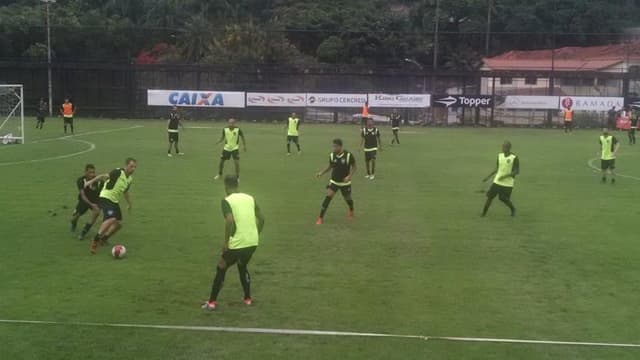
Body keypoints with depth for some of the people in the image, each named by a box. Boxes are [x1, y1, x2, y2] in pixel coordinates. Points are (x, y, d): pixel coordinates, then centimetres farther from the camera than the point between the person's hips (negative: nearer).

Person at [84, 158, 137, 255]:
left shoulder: (130, 178, 10)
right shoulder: (118, 172, -15)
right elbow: (105, 176, -29)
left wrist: (129, 203, 34)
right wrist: (92, 181, -41)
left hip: (115, 201, 9)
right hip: (106, 198, -9)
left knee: (118, 223, 6)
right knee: (111, 219, -27)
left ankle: (103, 239, 26)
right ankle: (95, 241, -18)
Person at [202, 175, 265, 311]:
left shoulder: (227, 201, -8)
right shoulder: (250, 198, 9)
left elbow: (230, 221, -23)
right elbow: (261, 219, 11)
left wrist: (226, 241, -14)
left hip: (237, 243, -5)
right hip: (252, 242, 5)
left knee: (221, 269, 14)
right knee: (242, 267, 30)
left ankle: (212, 302, 16)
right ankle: (248, 299, 30)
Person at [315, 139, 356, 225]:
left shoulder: (348, 155, -18)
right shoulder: (332, 155, -8)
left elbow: (354, 167, -7)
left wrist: (349, 176, -23)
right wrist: (322, 173, -5)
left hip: (345, 182, -1)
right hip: (334, 181, 1)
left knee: (347, 198, 14)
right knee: (328, 197, -15)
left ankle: (351, 211, 50)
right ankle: (321, 218, -11)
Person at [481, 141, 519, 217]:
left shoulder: (514, 158, -12)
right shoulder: (500, 155, 4)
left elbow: (517, 171, -11)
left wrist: (505, 176, -21)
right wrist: (488, 177, 9)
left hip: (508, 183, -4)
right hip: (497, 181, 4)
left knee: (505, 199, -2)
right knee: (490, 196, -4)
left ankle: (513, 209, 28)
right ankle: (484, 213, 5)